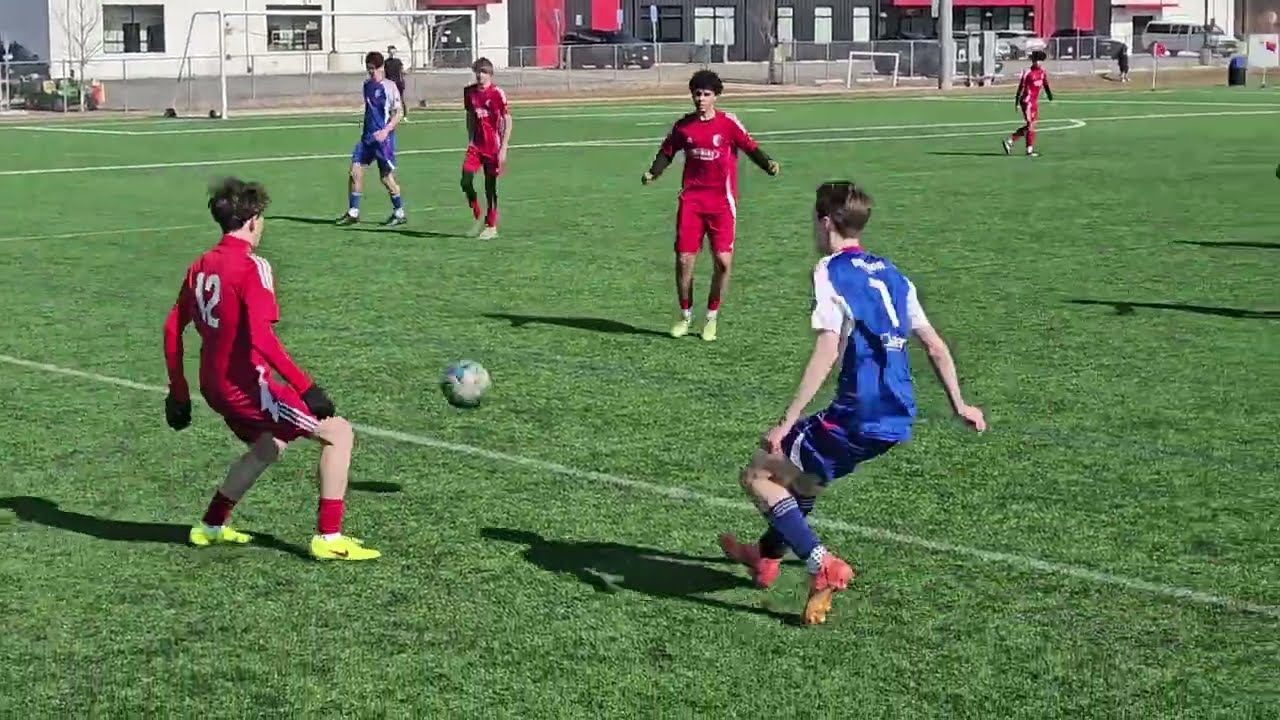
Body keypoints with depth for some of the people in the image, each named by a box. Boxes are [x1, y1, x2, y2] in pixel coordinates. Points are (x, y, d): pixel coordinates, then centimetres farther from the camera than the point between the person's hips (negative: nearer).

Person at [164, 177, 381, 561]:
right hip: (246, 384, -9)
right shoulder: (252, 267, -16)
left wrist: (178, 393, 21)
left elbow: (172, 330, 13)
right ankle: (328, 538, -5)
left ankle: (211, 526, 37)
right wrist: (306, 388, -25)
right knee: (339, 433, -2)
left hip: (214, 384, 9)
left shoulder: (200, 267, 9)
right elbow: (262, 339, -26)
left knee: (269, 445, 32)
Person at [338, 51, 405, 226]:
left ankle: (399, 213, 17)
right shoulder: (367, 85, 11)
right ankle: (353, 213, 6)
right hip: (367, 136, 7)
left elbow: (399, 113, -11)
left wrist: (386, 131, -21)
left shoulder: (389, 87, -10)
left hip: (384, 138, -7)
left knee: (386, 176, 0)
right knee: (355, 171, -2)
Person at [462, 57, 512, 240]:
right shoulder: (469, 92, 5)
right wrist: (470, 139, 12)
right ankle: (477, 218, 12)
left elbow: (508, 121, -9)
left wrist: (503, 148, -12)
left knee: (490, 186, 2)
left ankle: (491, 226, 15)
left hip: (493, 146, -4)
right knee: (466, 181, -7)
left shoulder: (497, 93, -10)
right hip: (476, 145, 4)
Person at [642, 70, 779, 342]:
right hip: (691, 200, 2)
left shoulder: (728, 123, -3)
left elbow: (750, 147, -6)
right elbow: (667, 151, 16)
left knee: (723, 260, -7)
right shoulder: (683, 126, 6)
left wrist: (768, 164, -25)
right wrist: (653, 173, -1)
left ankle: (712, 317, 12)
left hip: (722, 202, -2)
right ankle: (686, 316, 18)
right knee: (684, 259, -2)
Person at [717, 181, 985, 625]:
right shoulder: (890, 273, 15)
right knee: (804, 469, 31)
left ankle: (823, 567, -10)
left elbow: (827, 353, -18)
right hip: (898, 420, 9)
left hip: (858, 417, -8)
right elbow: (934, 345, 17)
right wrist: (959, 405, 26)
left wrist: (787, 422, -19)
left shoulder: (831, 273, -8)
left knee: (758, 476, 2)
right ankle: (768, 556, 48)